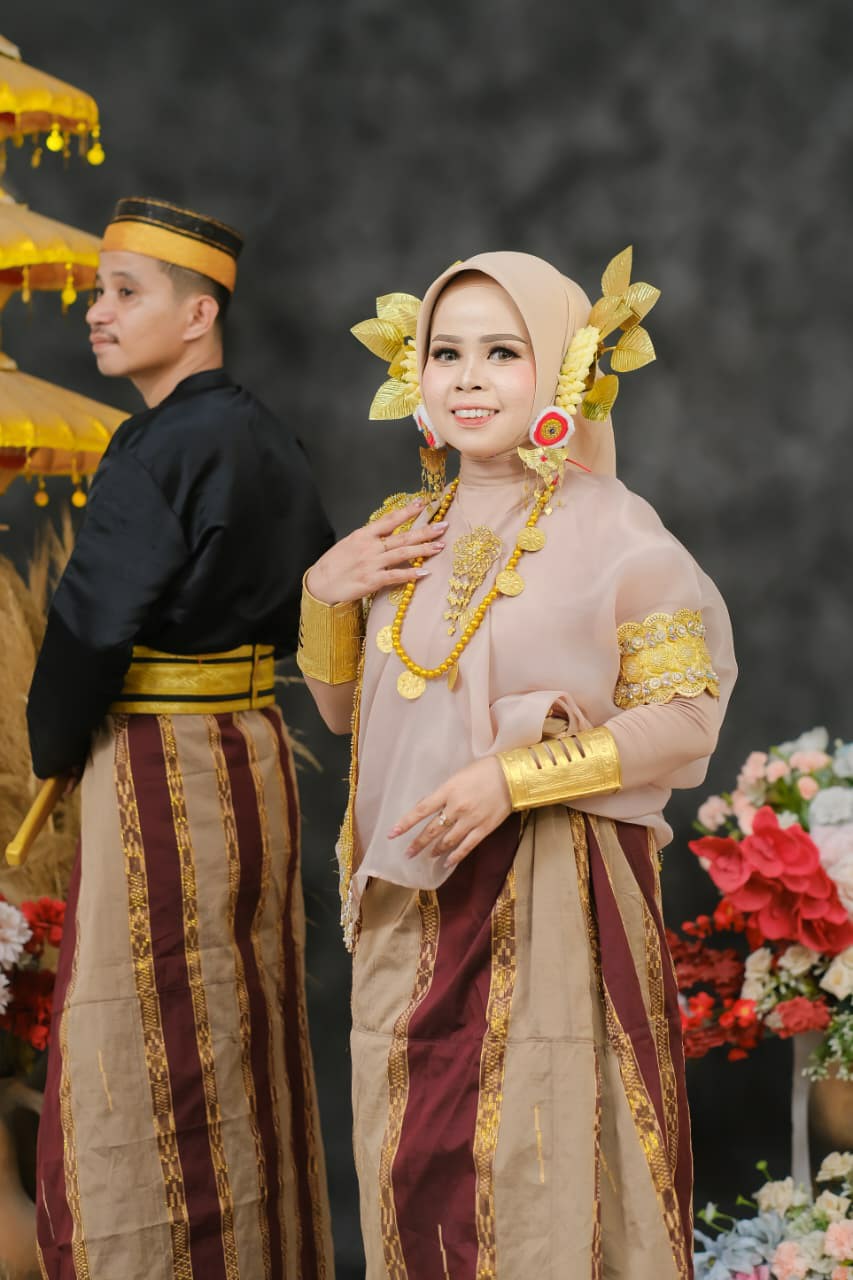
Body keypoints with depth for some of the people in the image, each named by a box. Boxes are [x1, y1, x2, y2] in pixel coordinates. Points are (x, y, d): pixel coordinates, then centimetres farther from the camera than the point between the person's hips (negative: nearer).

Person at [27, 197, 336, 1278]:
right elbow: (312, 600, 18)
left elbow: (92, 624, -17)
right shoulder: (265, 440, 10)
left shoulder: (160, 452, -18)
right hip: (252, 752, 9)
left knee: (141, 1062, -2)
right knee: (243, 1051, 16)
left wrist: (54, 752, -3)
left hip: (157, 772, -9)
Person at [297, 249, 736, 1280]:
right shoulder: (404, 535, 10)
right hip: (413, 900, 5)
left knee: (542, 1166, -3)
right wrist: (323, 596, 1)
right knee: (415, 1164, 8)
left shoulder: (613, 533, -6)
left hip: (557, 899, -5)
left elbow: (687, 722, -10)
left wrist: (514, 777, -18)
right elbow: (343, 710, 19)